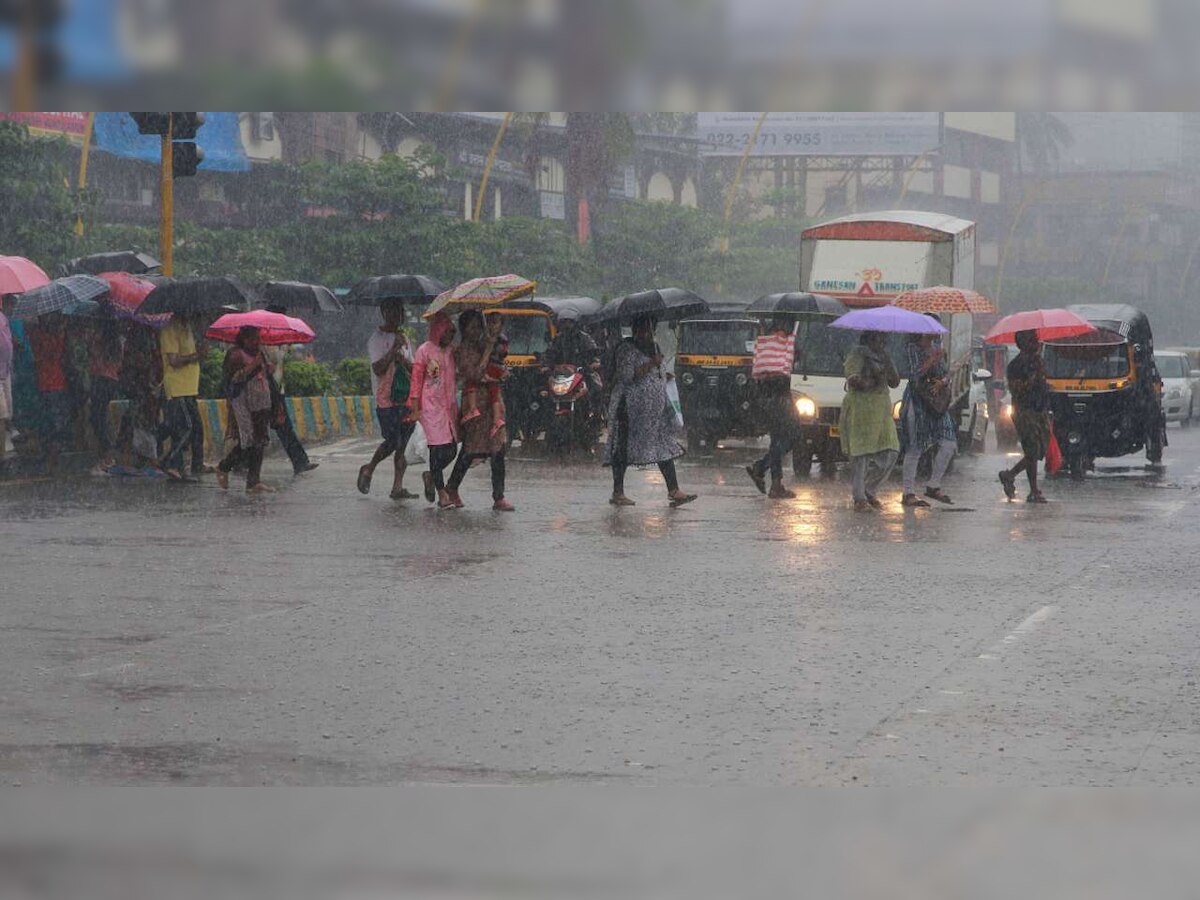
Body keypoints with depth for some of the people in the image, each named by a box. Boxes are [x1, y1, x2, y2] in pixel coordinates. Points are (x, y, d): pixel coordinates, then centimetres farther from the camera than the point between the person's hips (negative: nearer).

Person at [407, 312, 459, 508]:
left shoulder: (451, 352, 14)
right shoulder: (425, 351, -5)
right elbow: (416, 381, -6)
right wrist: (416, 409, -11)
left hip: (449, 406, 6)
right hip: (431, 406, -6)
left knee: (452, 449, 3)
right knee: (438, 448, -9)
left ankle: (432, 477, 29)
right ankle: (442, 494, -4)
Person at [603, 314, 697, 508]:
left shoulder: (653, 347, 17)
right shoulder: (626, 348, -8)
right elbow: (626, 375, -19)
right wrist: (651, 364, -21)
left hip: (656, 408, 8)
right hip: (631, 409, -8)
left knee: (665, 446, 0)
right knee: (624, 449, -2)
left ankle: (674, 491, -4)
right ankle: (617, 493, 4)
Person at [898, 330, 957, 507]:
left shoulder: (937, 348, 16)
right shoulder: (912, 348, -4)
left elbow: (944, 373, 19)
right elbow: (915, 374, -15)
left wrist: (942, 383, -3)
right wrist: (932, 359, -20)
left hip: (936, 403, 7)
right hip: (917, 401, -7)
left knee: (949, 444, -2)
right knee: (914, 448, -6)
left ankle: (933, 485, 10)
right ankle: (909, 493, -2)